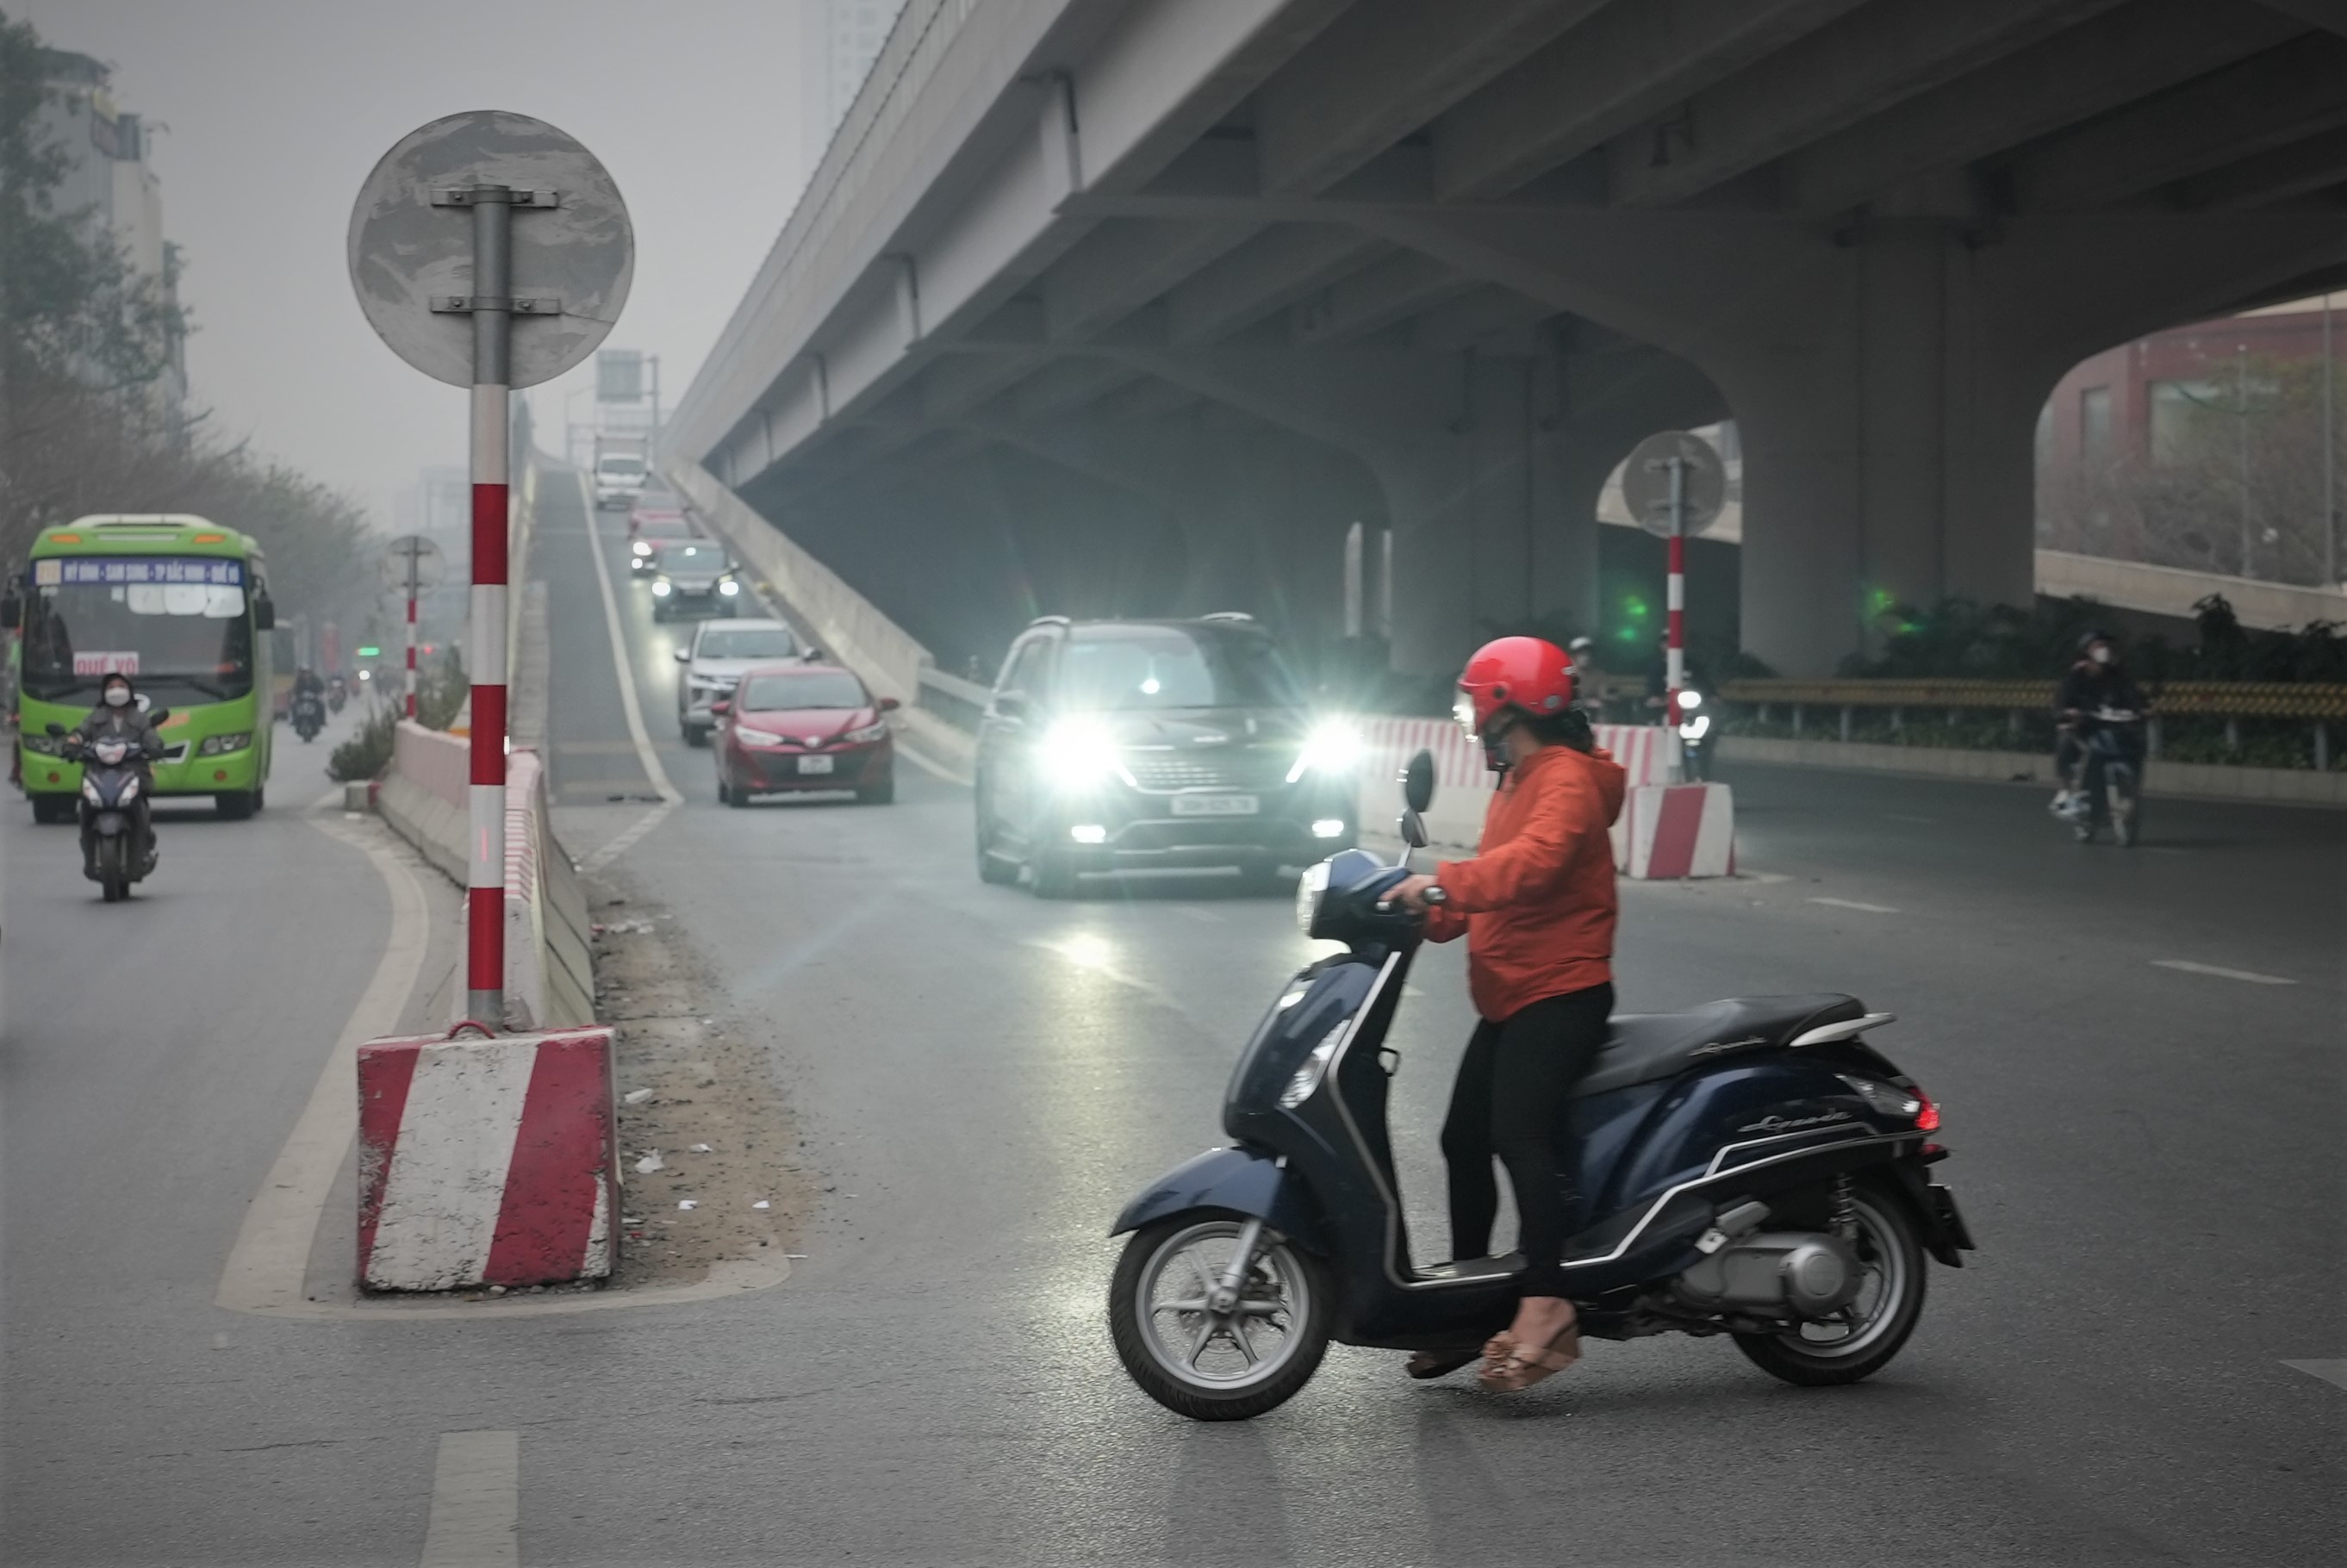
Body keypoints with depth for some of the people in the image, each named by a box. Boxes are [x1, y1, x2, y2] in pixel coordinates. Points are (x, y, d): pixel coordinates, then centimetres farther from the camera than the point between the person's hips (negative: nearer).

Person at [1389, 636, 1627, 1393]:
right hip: (1511, 998, 11)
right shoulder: (1517, 783, 22)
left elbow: (1532, 863, -31)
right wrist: (1433, 915, 8)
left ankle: (1546, 1305, -33)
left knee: (1518, 1133, -26)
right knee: (1464, 1140, 12)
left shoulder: (1567, 779, -12)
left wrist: (1442, 881, -39)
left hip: (1560, 994, -11)